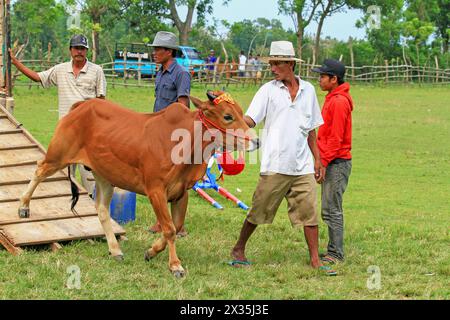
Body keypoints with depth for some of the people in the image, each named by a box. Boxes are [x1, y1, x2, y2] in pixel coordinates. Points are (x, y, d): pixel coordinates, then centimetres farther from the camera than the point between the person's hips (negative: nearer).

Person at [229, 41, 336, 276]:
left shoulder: (308, 90, 11)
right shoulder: (268, 90, 0)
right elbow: (250, 120, -9)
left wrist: (317, 159, 15)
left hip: (303, 166, 3)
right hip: (275, 166, -3)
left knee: (310, 210, 1)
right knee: (259, 211, 3)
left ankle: (315, 260, 8)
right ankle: (239, 250, 19)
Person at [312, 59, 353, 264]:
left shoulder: (339, 102, -15)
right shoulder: (333, 99, 16)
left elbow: (336, 138, -19)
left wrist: (322, 162, -18)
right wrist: (321, 161, 18)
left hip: (337, 163, -10)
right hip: (331, 162, 10)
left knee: (331, 210, -7)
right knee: (328, 210, 13)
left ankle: (336, 254, -3)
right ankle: (333, 251, 18)